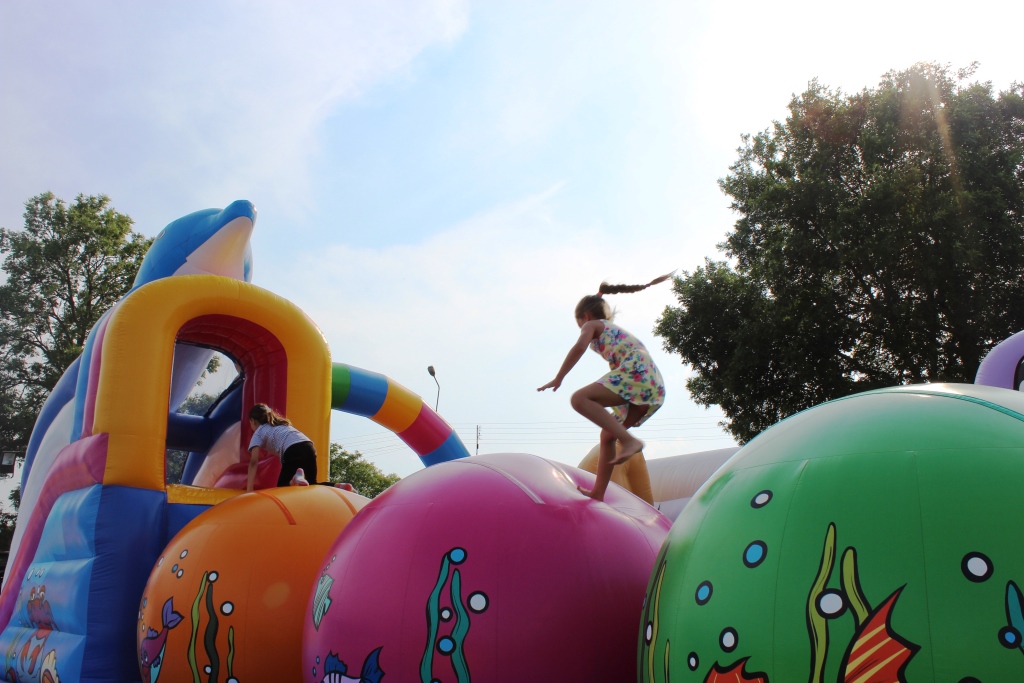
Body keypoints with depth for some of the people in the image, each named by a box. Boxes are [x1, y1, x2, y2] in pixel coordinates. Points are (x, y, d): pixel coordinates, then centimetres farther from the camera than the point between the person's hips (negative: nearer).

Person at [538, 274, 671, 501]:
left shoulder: (592, 325, 13)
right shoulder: (614, 329, 37)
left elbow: (580, 346, -7)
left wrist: (558, 378, -4)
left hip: (636, 372, -9)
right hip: (655, 386, 9)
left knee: (580, 399, -21)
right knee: (607, 435, 17)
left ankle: (630, 440, -32)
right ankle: (598, 492, 17)